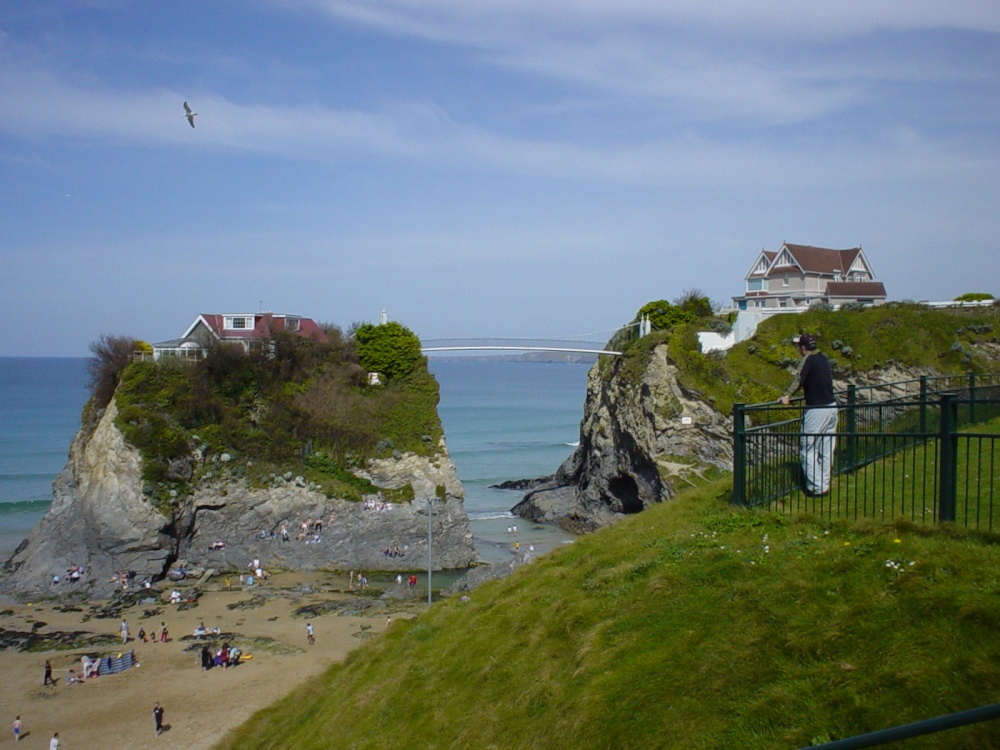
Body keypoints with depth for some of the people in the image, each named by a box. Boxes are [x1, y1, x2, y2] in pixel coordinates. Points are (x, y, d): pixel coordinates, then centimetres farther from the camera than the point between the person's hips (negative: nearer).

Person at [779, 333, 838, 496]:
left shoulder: (809, 359, -11)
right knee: (827, 449, 13)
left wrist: (787, 396, -35)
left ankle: (816, 487, -3)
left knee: (808, 449, -2)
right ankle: (825, 484, 19)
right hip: (831, 407, 8)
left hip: (816, 410, -8)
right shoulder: (823, 357, 12)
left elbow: (799, 379, -26)